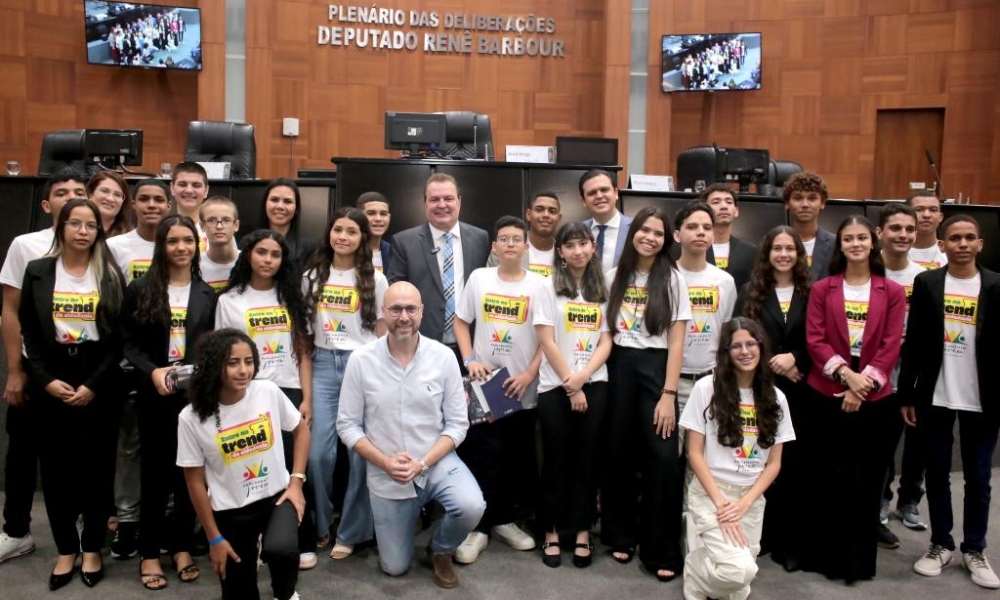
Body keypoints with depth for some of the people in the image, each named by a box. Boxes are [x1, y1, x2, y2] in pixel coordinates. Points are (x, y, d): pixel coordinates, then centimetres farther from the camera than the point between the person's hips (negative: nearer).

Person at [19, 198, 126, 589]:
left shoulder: (110, 275, 2)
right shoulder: (38, 272, 5)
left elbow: (118, 336, -1)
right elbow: (29, 333, 3)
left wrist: (93, 384, -9)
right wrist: (45, 380, -8)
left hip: (97, 383, -1)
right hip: (51, 381, 1)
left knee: (97, 465, 3)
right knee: (56, 467, 5)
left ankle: (92, 549, 17)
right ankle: (66, 550, 18)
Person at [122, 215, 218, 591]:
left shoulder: (207, 294, 8)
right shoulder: (140, 289, 2)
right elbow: (128, 342, -1)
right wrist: (152, 371, -16)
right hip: (154, 395, -1)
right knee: (155, 472, 5)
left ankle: (182, 547, 22)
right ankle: (149, 553, 17)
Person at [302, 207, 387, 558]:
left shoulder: (374, 279, 2)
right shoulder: (313, 275, 9)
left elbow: (383, 333, 5)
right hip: (323, 364, 2)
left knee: (361, 450, -1)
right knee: (318, 451, -3)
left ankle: (351, 531, 14)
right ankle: (320, 525, 18)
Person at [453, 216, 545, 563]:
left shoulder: (539, 285, 0)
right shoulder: (479, 278, 3)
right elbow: (461, 322, 7)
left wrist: (529, 374, -8)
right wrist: (469, 360, -6)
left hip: (522, 388, 1)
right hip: (484, 385, -1)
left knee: (517, 459, 10)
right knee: (482, 458, -1)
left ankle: (504, 520, 26)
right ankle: (476, 527, 9)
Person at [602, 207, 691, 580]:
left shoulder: (673, 279, -1)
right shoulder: (614, 276, 8)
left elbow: (676, 342, -5)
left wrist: (669, 394, -12)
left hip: (655, 367, -3)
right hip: (619, 367, 3)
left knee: (664, 457, -7)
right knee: (619, 453, 8)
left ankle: (661, 550, 5)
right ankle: (620, 535, 25)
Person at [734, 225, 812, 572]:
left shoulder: (811, 294, 6)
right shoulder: (750, 292, 7)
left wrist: (794, 358, -13)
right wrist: (773, 363, -11)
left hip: (798, 391, 0)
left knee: (794, 463, 0)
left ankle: (791, 542, 11)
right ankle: (760, 534, 16)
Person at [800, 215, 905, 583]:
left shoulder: (892, 292, 5)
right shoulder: (822, 289, 4)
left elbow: (891, 346, -2)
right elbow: (815, 340, -4)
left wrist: (863, 384, -13)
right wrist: (846, 374, -17)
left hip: (873, 398, 0)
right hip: (825, 395, 0)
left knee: (866, 481, 7)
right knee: (824, 479, 5)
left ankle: (859, 560, 21)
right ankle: (824, 555, 19)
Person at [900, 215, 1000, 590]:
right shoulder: (926, 283, 0)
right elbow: (913, 342, 0)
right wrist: (907, 395, -2)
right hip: (935, 397, 1)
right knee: (937, 473, 10)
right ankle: (940, 545, 25)